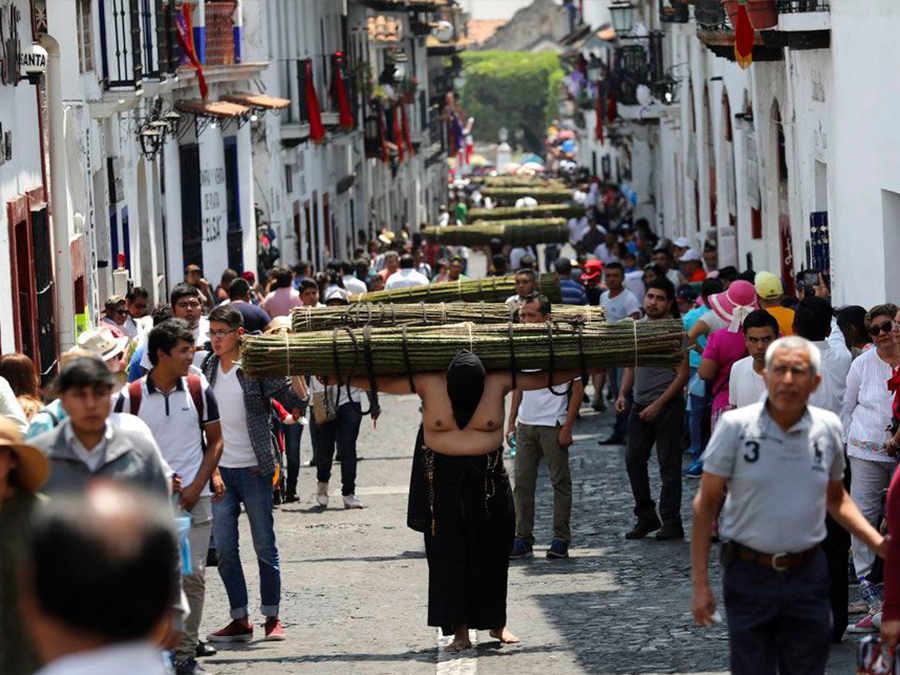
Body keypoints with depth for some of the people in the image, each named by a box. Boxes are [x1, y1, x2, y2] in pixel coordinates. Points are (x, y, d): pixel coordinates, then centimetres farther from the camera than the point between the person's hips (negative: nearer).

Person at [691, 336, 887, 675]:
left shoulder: (828, 427, 0)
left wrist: (881, 545, 4)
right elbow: (705, 505, -4)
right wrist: (701, 585, -7)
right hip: (749, 575, -2)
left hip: (808, 574, 2)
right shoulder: (735, 425, -9)